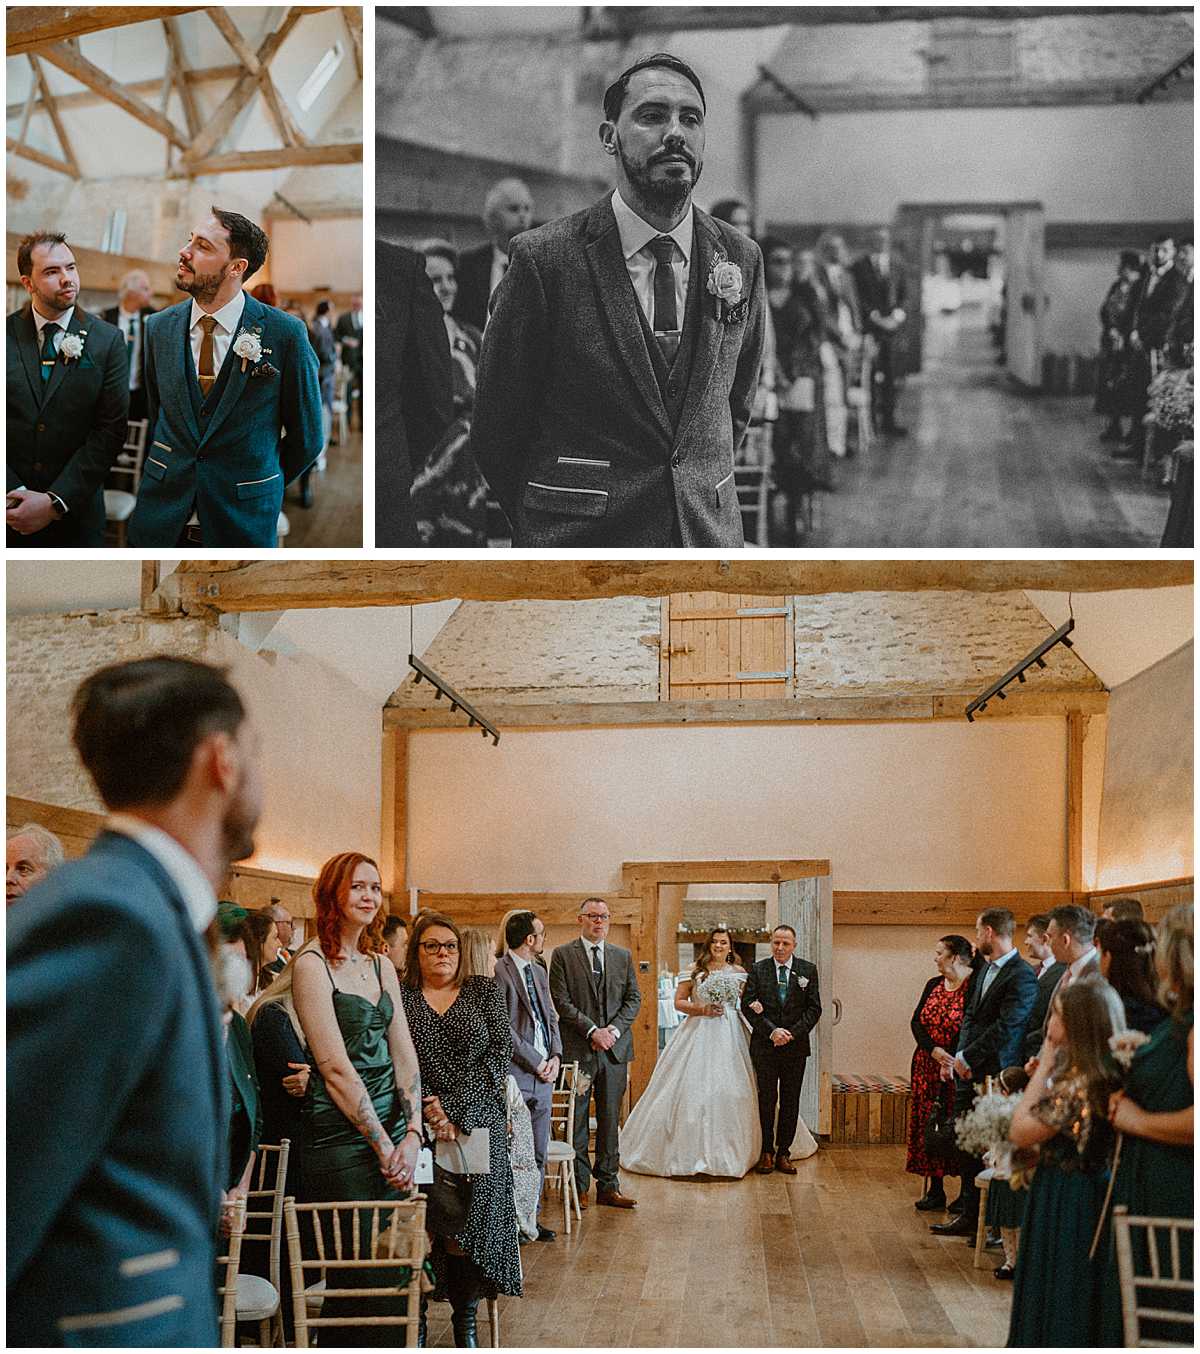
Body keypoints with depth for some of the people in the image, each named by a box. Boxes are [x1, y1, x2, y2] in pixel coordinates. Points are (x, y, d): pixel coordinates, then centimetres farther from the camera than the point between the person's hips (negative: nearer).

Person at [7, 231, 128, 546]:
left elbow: (111, 429, -7)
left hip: (75, 511, -1)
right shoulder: (6, 335, 0)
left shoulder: (108, 340, -2)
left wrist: (55, 503, -14)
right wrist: (11, 494, -15)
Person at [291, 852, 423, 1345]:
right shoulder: (312, 963, -9)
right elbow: (336, 1067, -13)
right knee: (361, 1280, -3)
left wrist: (411, 1134, -4)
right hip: (341, 1134, -7)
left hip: (391, 1131, 7)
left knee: (393, 1271, 10)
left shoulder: (381, 966, 14)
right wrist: (382, 1144, -12)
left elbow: (403, 1055, 9)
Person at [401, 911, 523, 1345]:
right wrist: (428, 1111, -15)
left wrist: (454, 1111, -9)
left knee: (473, 1227, -10)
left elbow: (499, 1054, 1)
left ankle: (465, 1325, 3)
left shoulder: (484, 991, 12)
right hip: (418, 1130, -1)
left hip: (479, 1130, 1)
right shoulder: (399, 996, 8)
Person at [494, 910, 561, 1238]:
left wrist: (555, 1056, 2)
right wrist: (536, 1062, -12)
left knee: (538, 1153, 11)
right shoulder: (498, 971, -10)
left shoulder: (539, 972, 17)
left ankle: (530, 1218, 19)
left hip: (543, 1075, 8)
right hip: (514, 1074, -8)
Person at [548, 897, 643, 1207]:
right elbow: (561, 1000, -6)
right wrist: (592, 1030, -13)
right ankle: (579, 1187, 8)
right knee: (577, 1120, 1)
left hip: (615, 1047, 3)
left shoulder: (623, 957, 13)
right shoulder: (563, 955, 1)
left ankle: (608, 1186, 12)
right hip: (577, 1050, -3)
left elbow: (634, 998, 9)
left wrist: (613, 1029, -6)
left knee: (610, 1120, 6)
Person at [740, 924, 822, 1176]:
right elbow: (747, 1005, -4)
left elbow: (814, 1008, 0)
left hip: (796, 1045, 1)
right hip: (765, 1046, -1)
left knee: (790, 1100, 5)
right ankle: (767, 1152, 11)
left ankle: (783, 1153, 12)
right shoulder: (758, 969, 1)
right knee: (766, 1099, 3)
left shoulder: (808, 970, 3)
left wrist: (792, 1033, -12)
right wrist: (772, 1030, -14)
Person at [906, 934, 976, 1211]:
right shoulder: (933, 985, 10)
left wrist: (952, 1060, -17)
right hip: (927, 1067, 7)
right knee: (928, 1125, 6)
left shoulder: (975, 986, -11)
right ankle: (934, 1190, 13)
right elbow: (917, 1022, 4)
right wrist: (934, 1050, -12)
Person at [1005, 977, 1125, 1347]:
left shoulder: (1078, 1083, -23)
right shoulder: (1104, 1076, 4)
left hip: (1064, 1202, -9)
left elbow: (1020, 1132, -16)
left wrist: (1043, 1067, -12)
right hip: (1088, 1189, 9)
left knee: (1058, 1308, 3)